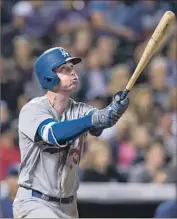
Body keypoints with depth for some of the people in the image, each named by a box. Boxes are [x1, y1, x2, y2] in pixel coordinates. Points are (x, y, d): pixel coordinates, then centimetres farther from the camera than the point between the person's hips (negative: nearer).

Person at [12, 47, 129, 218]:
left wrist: (115, 109, -42)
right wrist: (93, 119, -48)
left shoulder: (78, 111, 3)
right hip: (33, 203, -6)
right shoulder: (32, 110, -14)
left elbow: (103, 119, -18)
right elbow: (54, 134, -33)